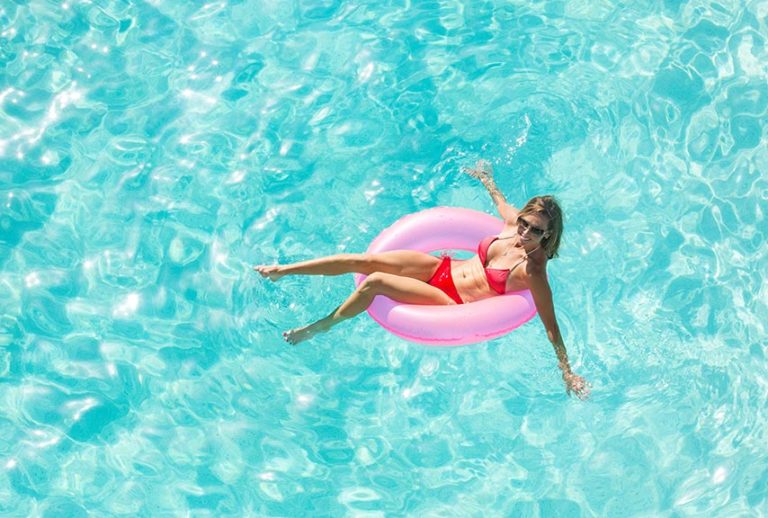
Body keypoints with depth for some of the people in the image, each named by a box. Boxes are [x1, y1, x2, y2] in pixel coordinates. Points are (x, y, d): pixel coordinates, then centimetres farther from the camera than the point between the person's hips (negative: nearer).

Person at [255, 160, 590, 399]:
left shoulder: (533, 272, -21)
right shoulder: (513, 222, -4)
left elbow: (551, 327, -21)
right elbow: (501, 201, 20)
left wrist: (567, 373, -24)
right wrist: (486, 177, 38)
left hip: (453, 301, -6)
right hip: (441, 267, 6)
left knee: (374, 282, -22)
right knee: (361, 260, -6)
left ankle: (318, 329, 1)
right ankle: (282, 271, 7)